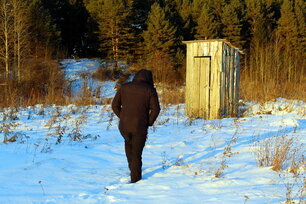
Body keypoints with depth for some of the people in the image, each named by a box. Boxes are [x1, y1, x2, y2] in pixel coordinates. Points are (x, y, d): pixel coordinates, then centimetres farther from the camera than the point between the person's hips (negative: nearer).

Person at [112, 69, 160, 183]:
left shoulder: (124, 87, 7)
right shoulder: (150, 90, -1)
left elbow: (115, 105, 5)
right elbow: (155, 109, -9)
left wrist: (122, 118, 13)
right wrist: (149, 122, 3)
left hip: (124, 125, 3)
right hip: (140, 127, -3)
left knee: (128, 142, 32)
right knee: (136, 152, 10)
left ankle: (132, 166, 33)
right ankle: (135, 179, 13)